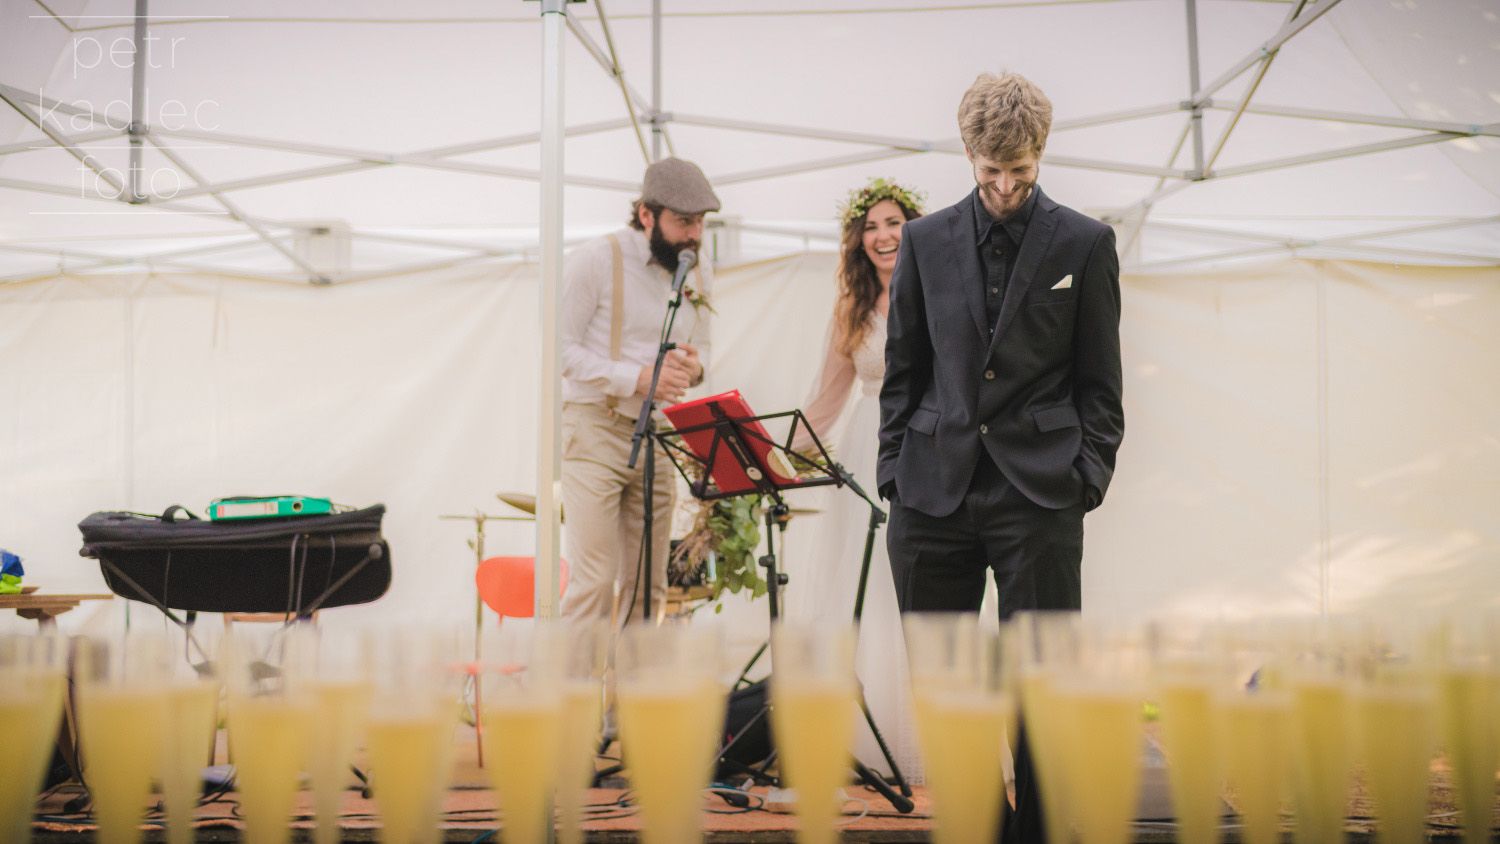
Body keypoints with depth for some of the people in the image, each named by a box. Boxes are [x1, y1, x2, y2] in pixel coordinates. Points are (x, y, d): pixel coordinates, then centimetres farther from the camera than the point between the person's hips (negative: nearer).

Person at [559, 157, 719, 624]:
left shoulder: (697, 274, 10)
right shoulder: (596, 260, -9)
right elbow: (559, 348, -11)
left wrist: (693, 366, -6)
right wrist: (636, 378, -22)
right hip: (595, 431, -6)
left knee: (648, 585, 7)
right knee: (595, 580, -13)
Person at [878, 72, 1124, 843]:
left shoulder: (1084, 245, 4)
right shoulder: (926, 240, 10)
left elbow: (1099, 383, 5)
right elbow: (902, 371, 12)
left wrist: (1086, 482, -4)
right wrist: (896, 476, 5)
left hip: (1038, 497, -2)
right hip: (934, 495, 3)